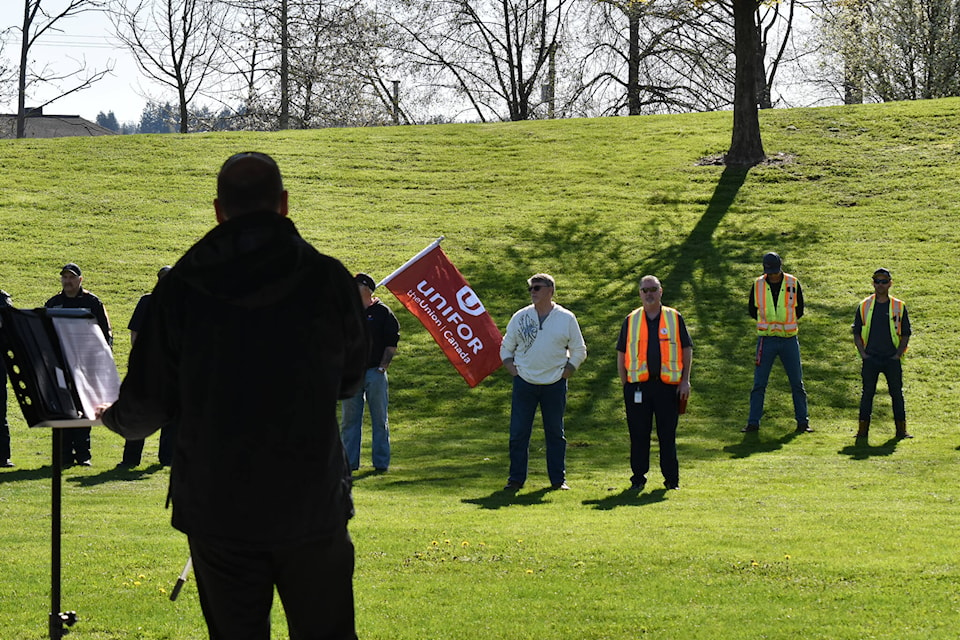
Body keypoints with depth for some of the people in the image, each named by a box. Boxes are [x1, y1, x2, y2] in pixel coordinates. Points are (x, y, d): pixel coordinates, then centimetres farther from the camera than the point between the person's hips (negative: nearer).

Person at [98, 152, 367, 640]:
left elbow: (148, 403, 0)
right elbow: (351, 379, 9)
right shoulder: (328, 279, -6)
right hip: (313, 505, 0)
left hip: (216, 507, 1)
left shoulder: (181, 288, -6)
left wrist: (113, 417, 24)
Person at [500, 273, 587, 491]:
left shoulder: (566, 318, 2)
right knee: (518, 432, -1)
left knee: (555, 433, 5)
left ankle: (558, 479, 13)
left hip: (555, 385, -1)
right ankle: (516, 479, 6)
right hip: (524, 383, 1)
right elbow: (506, 347, 14)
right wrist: (511, 368, 1)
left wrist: (567, 372, 0)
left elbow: (579, 351, 9)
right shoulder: (520, 317, 5)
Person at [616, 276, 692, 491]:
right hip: (638, 385, 1)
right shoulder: (630, 321, 11)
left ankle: (671, 479, 10)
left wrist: (685, 381, 0)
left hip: (667, 385, -1)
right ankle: (638, 478, 10)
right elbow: (621, 354, 12)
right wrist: (625, 384, 4)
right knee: (638, 434, 2)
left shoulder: (675, 318, 8)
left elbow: (687, 350, 8)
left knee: (667, 434, 3)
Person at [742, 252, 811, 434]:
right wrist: (768, 323, 8)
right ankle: (753, 423, 3)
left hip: (789, 339, 0)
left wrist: (785, 322, 6)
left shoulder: (793, 284, -1)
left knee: (797, 383, 4)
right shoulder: (758, 285, 0)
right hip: (766, 340, 0)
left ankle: (802, 422, 13)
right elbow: (752, 310, 12)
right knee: (759, 383, -2)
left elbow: (799, 311, 10)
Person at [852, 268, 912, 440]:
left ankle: (901, 430, 5)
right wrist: (863, 354, -2)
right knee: (867, 393, 1)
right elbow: (857, 333, 9)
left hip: (892, 359, 0)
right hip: (870, 359, 0)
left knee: (897, 393, 1)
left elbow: (905, 335, 7)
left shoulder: (899, 307, 5)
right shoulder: (864, 306, 7)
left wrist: (897, 355, -4)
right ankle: (863, 429, 5)